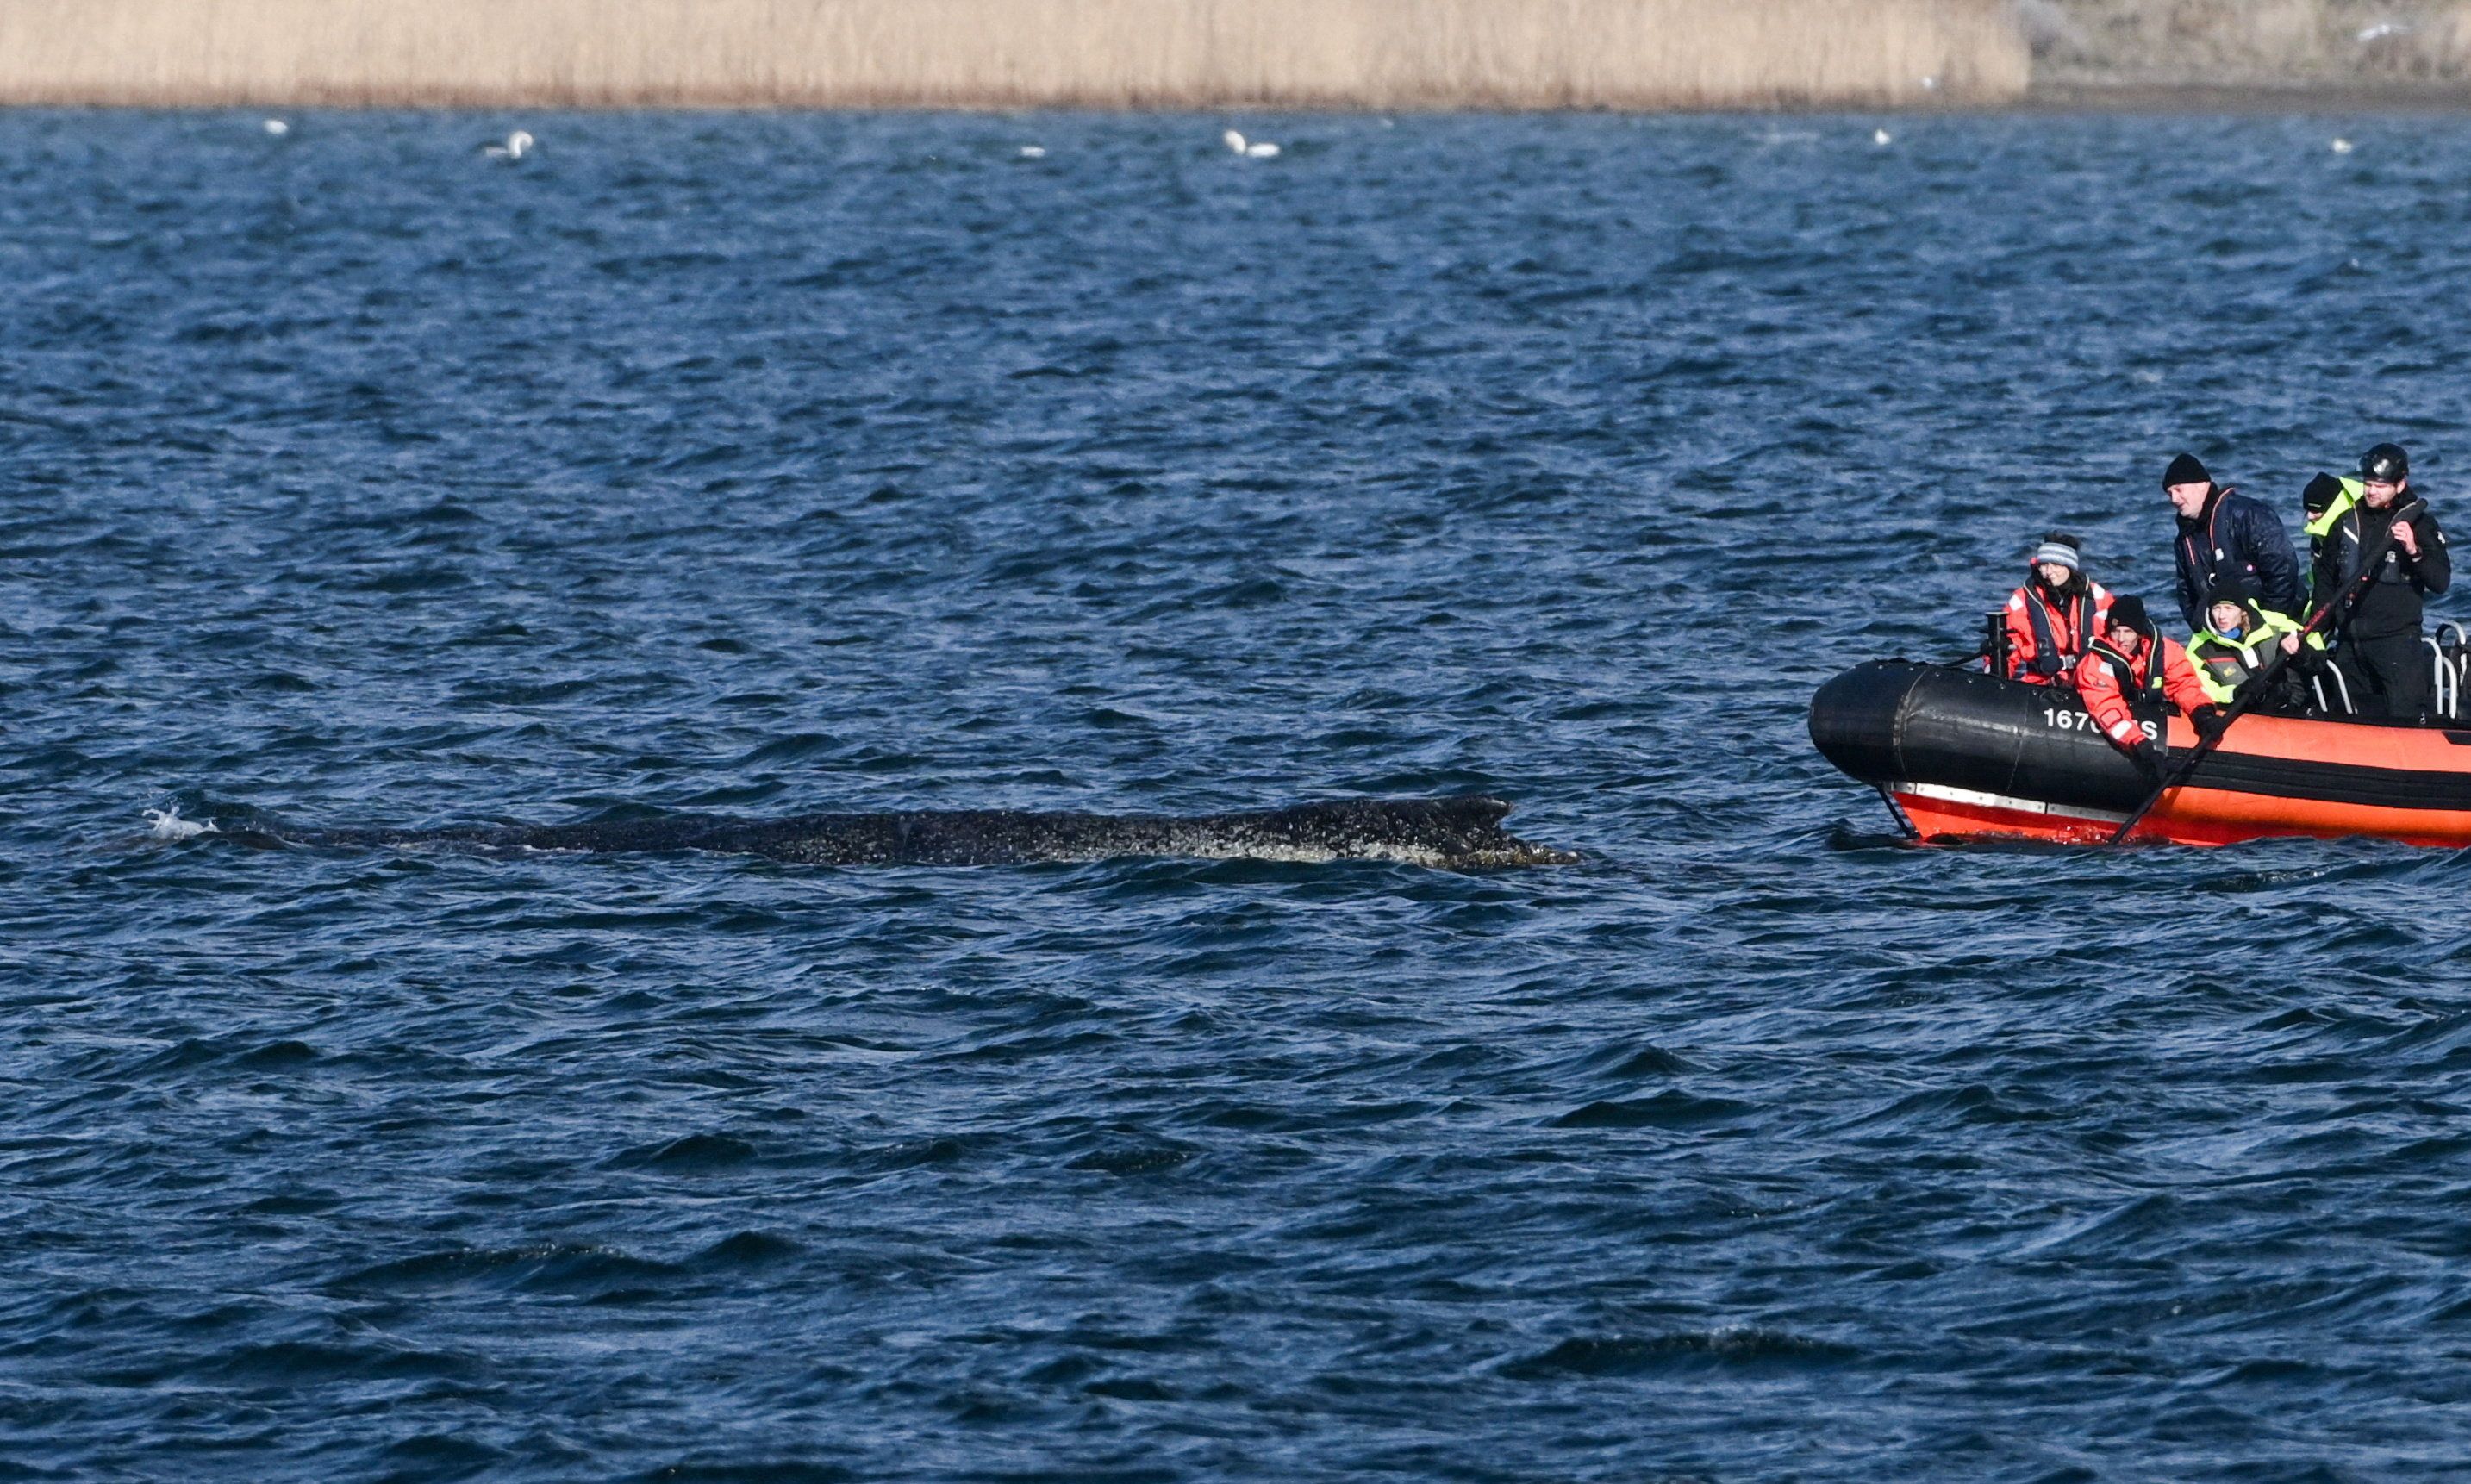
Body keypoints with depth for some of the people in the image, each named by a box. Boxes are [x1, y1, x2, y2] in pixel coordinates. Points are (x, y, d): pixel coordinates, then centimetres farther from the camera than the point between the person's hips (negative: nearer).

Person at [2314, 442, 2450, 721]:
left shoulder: (2419, 523, -1)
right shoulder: (2346, 523, 11)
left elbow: (2441, 582, -9)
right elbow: (2325, 580, 20)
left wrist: (2414, 551, -25)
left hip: (2398, 638, -5)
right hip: (2351, 642, 5)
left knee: (2405, 719, -14)